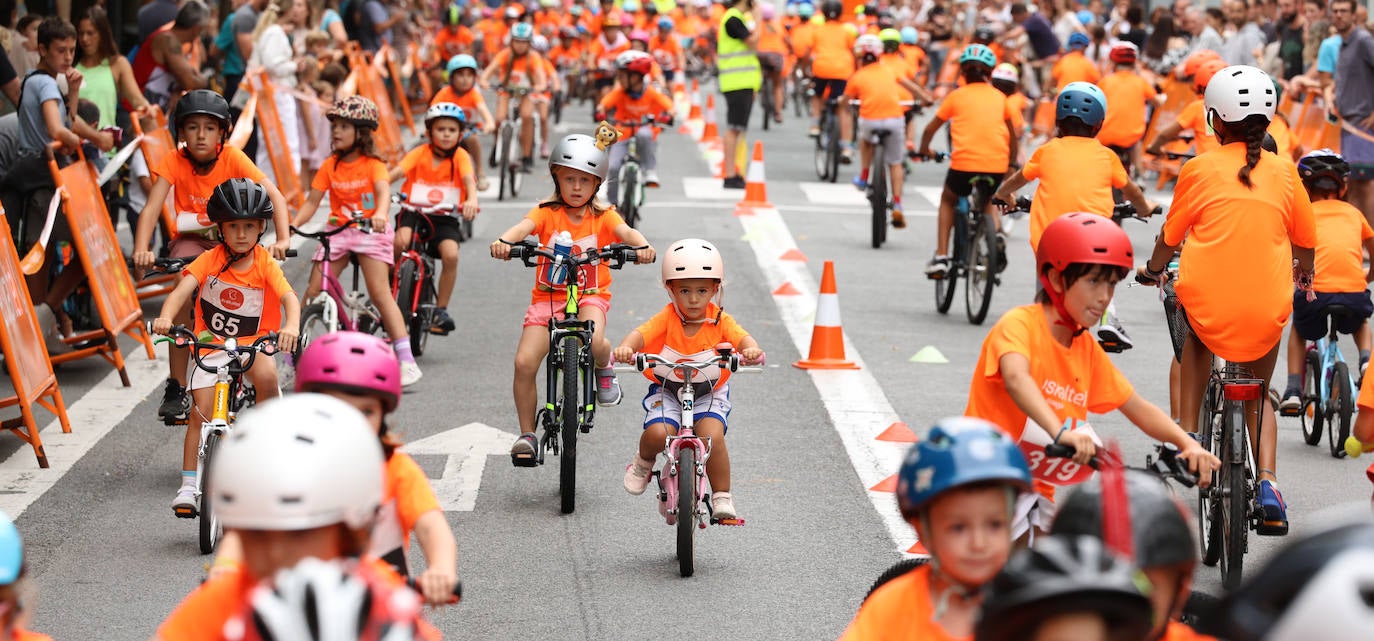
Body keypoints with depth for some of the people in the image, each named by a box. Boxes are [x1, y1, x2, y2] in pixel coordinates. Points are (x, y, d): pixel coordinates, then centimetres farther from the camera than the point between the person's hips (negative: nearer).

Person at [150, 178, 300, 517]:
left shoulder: (265, 263, -8)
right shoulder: (210, 260, -8)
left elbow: (289, 298, -22)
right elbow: (183, 288, -22)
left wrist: (291, 326, -45)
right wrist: (165, 317, -44)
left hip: (254, 343, 0)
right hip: (211, 345, 0)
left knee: (266, 375, -33)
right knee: (202, 412, -11)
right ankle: (188, 486, -6)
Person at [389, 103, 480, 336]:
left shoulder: (461, 157, -2)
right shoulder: (420, 153, -2)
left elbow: (469, 180, -19)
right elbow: (397, 172, -15)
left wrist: (472, 200, -41)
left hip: (444, 218, 1)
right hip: (413, 211, 0)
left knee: (451, 255, -24)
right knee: (401, 241, -31)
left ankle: (440, 310, -6)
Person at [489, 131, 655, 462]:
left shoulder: (603, 216, 2)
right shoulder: (547, 213, 0)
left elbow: (625, 231, -18)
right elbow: (524, 226, -20)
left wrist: (641, 245, -42)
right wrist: (504, 241, -43)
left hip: (591, 295, -1)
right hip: (548, 296, 1)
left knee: (593, 341, -34)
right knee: (524, 362, -13)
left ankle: (605, 367, 4)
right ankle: (527, 435, 5)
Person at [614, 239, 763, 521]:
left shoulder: (720, 320, -5)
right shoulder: (667, 318, -8)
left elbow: (742, 338, -20)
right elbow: (640, 334, -22)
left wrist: (751, 350, -45)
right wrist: (625, 348, -46)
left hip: (709, 392, 0)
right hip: (667, 389, 0)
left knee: (712, 436, -27)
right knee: (658, 433, -26)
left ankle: (722, 498, -9)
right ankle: (644, 462, 12)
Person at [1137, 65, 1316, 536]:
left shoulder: (1199, 171, -1)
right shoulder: (1285, 174, 3)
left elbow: (1170, 238, 8)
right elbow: (1305, 245, 13)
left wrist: (1152, 269, 30)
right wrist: (1303, 273, 36)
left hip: (1208, 306, -1)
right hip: (1267, 314, 1)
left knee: (1196, 338, 35)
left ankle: (1187, 435, 21)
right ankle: (1267, 483, 5)